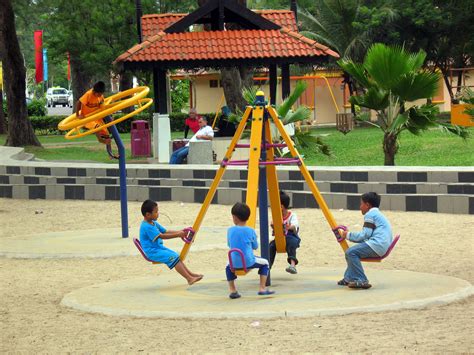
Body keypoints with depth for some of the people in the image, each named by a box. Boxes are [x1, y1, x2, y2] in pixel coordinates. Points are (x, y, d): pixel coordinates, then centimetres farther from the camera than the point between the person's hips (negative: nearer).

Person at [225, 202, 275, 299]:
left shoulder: (230, 230, -1)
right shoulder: (250, 231, -5)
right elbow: (255, 246, 6)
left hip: (234, 262, 2)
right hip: (248, 262, -2)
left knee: (229, 267, 35)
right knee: (265, 263, 23)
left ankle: (232, 290, 20)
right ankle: (262, 289, 14)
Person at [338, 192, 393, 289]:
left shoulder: (370, 214, -5)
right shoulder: (378, 214, 27)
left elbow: (365, 235, -12)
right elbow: (367, 235, 26)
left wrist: (348, 235, 0)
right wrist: (350, 235, 22)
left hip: (377, 246, -11)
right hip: (383, 247, 11)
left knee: (351, 252, -20)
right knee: (353, 251, 21)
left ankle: (361, 281, -25)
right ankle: (348, 278, 22)